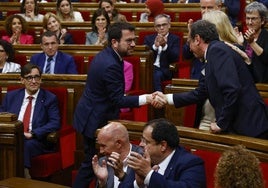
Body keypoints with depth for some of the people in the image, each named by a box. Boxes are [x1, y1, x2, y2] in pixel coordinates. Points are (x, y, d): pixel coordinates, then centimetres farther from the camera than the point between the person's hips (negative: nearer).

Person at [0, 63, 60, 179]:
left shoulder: (49, 98, 9)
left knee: (25, 145, -37)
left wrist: (32, 134, -16)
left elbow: (55, 123, -2)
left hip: (36, 141, -2)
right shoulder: (11, 96, 19)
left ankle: (23, 175, -30)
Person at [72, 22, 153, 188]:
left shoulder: (105, 55, 5)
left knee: (91, 162, 17)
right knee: (93, 164, 1)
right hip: (97, 121, -10)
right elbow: (118, 100, -24)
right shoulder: (111, 65, -27)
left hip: (92, 116, 10)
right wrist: (145, 99, -27)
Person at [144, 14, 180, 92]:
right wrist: (155, 46, -16)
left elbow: (175, 58, -5)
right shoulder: (149, 38, 18)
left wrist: (165, 46, -22)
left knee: (156, 75, -34)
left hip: (165, 70, -2)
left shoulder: (175, 39, 11)